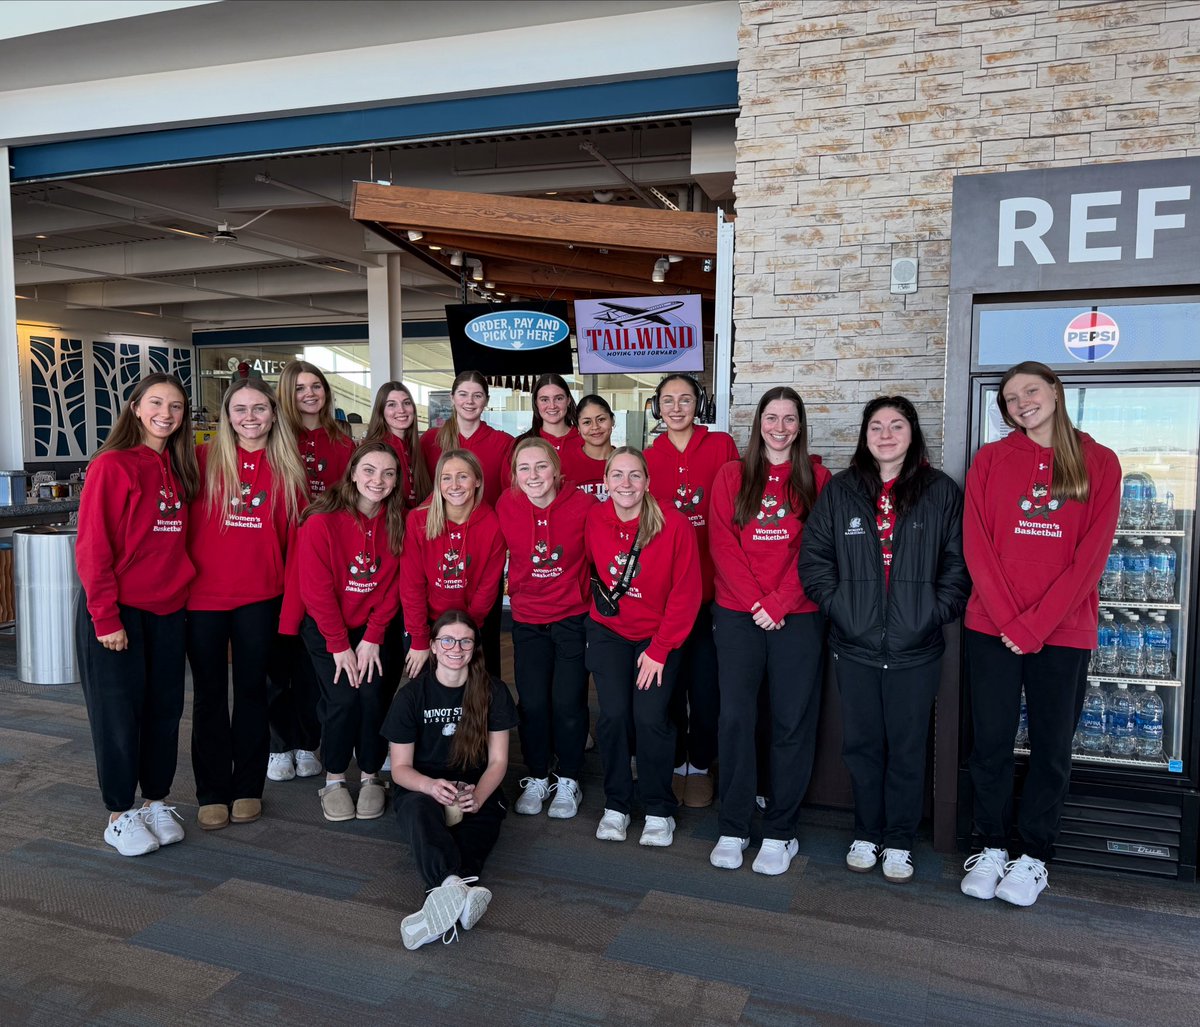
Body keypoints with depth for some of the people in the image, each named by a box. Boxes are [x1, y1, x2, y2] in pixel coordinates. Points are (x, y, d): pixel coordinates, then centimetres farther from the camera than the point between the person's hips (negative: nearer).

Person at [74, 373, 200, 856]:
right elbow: (93, 547, -12)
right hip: (118, 610, -5)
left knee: (165, 708, 11)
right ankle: (120, 814, 19)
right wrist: (105, 616, -15)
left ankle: (157, 800, 27)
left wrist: (185, 585, 4)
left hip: (169, 608, 6)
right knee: (119, 712, 5)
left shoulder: (180, 469, 9)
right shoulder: (112, 465, -10)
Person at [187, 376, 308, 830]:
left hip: (260, 597, 1)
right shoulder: (204, 460, -2)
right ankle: (212, 792, 23)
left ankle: (248, 788, 25)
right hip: (202, 596, -1)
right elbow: (182, 525, -1)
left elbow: (295, 534, 5)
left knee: (251, 690, 11)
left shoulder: (287, 468, 3)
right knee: (210, 694, 10)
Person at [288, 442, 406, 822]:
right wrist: (339, 645, -13)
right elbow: (316, 589, -14)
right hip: (324, 626, -2)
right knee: (342, 696, -14)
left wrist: (373, 638, -9)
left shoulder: (397, 521, -6)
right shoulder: (323, 520, -17)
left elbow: (391, 586, -3)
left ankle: (371, 777, 9)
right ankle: (334, 779, 8)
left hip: (372, 626, 2)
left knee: (373, 694, -12)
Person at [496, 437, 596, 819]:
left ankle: (568, 781, 21)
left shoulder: (583, 506, -15)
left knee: (568, 702, -1)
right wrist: (516, 590, 8)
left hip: (574, 617, -2)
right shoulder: (506, 507, -9)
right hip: (527, 619, 2)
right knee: (532, 702, 4)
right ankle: (537, 778, 26)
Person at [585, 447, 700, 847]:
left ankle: (659, 811, 9)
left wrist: (659, 649, -12)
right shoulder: (593, 520, -9)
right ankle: (616, 805, 12)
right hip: (608, 632, 2)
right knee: (614, 713, -11)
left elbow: (686, 593, -12)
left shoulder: (674, 525, -17)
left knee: (651, 717, -13)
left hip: (659, 635, -2)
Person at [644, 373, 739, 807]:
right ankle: (673, 762, 28)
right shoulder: (648, 457, 6)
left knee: (705, 680, 5)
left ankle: (700, 764, 25)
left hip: (710, 585, -2)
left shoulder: (722, 446, 0)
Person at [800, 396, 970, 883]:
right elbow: (813, 557, 4)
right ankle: (867, 834, 28)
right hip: (855, 645, 1)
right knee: (861, 744, 12)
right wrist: (837, 605, -6)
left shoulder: (942, 492, 2)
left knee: (907, 747, 9)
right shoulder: (839, 491, 4)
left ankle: (899, 841, 25)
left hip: (915, 647, -1)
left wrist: (937, 612, -8)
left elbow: (958, 562, 1)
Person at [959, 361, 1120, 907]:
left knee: (1051, 746, 9)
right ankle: (992, 847, 24)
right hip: (991, 629, 1)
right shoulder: (991, 460, 4)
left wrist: (1035, 624, -13)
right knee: (991, 741, 7)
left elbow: (1091, 555, -6)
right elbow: (976, 547, -2)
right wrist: (1008, 620, -11)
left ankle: (1034, 856, 25)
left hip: (1063, 631, 0)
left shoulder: (1099, 463, 2)